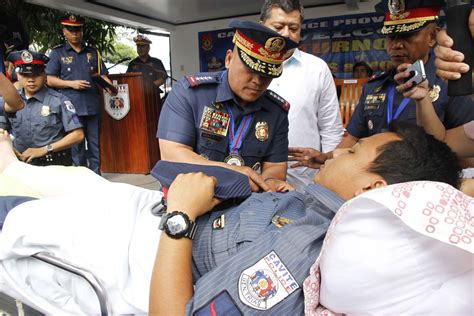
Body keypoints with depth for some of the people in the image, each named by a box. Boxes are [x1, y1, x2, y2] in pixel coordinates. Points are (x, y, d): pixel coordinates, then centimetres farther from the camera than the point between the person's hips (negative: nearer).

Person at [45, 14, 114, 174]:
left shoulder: (93, 52, 15)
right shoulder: (57, 53, 7)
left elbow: (102, 74, 14)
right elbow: (49, 80, 3)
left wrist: (109, 86, -8)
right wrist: (71, 84, -11)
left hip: (93, 105, 3)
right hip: (72, 107, -2)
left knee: (95, 143, 6)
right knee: (76, 144, 2)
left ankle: (96, 176, 15)